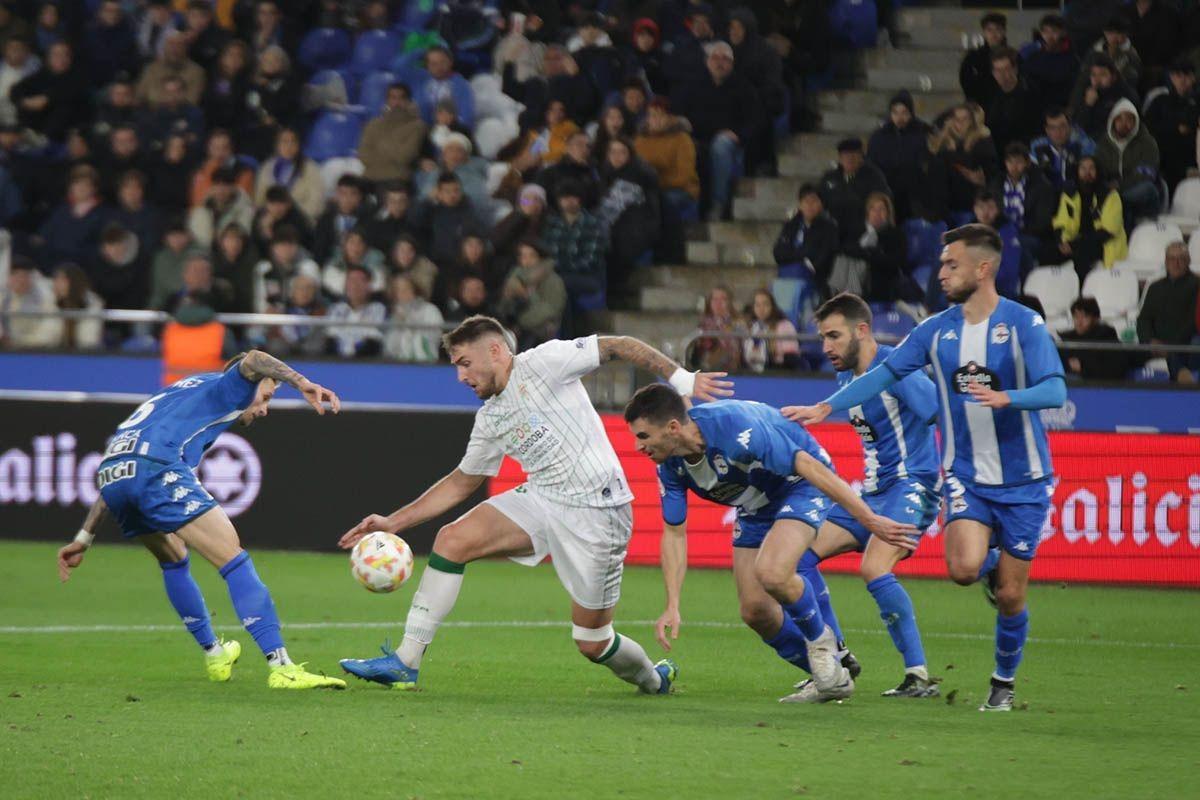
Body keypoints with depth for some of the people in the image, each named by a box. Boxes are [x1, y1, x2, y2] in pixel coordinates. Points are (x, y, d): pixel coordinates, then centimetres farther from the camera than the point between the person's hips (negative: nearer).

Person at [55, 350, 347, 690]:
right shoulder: (225, 388, 19)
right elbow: (252, 362, -6)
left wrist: (84, 539, 37)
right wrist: (303, 384, -20)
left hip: (111, 472, 8)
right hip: (158, 470, -8)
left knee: (174, 559, 32)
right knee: (234, 560, -9)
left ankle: (214, 655, 40)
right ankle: (282, 668, -19)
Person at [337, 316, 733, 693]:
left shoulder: (542, 363, -8)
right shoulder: (489, 420, 14)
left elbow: (618, 346, -8)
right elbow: (462, 482, 22)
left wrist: (682, 379, -14)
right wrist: (394, 521, 16)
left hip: (596, 512, -7)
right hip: (541, 501, 7)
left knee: (592, 645, -2)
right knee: (452, 539, -14)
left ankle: (654, 679, 32)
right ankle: (405, 662, -12)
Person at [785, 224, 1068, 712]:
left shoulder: (1024, 325, -10)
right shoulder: (936, 331, 3)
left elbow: (1055, 391, -19)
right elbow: (885, 373, 4)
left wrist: (1004, 398, -36)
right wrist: (825, 407, -5)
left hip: (1022, 479, -3)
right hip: (965, 475, 3)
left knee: (1010, 596, 0)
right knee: (964, 568, -23)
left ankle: (1005, 681, 24)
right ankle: (992, 568, 14)